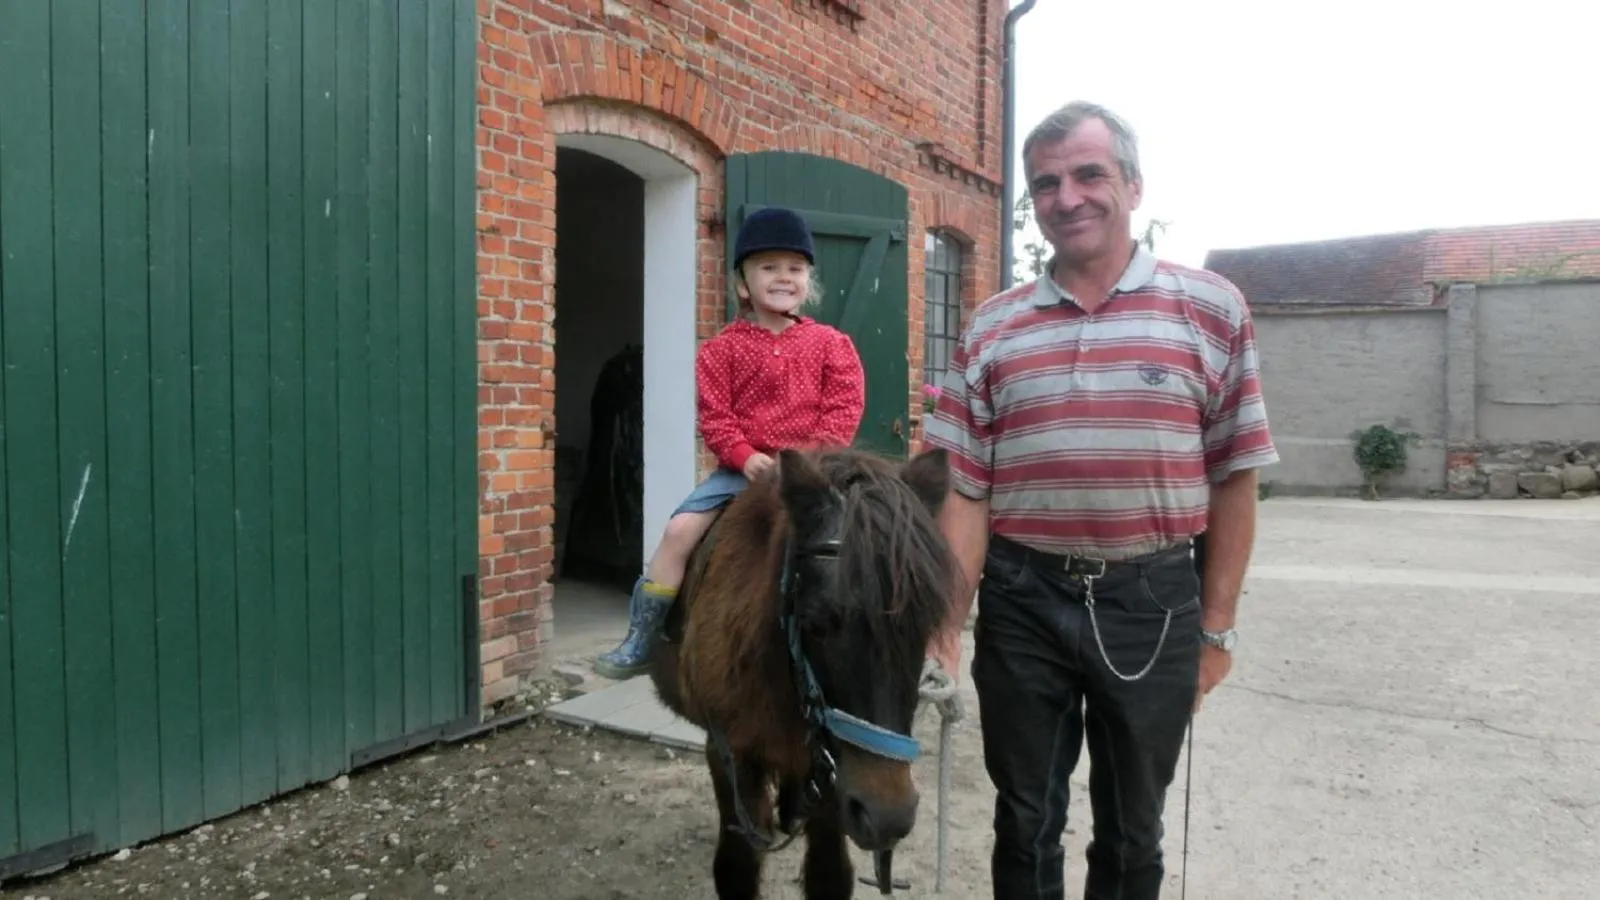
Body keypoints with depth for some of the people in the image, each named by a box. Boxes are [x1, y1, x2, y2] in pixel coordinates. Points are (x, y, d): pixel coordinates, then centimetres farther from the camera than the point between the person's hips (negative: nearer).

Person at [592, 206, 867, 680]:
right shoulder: (723, 349, 4)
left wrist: (814, 456, -14)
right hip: (743, 467, 0)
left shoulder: (831, 344, 6)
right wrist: (744, 455, -15)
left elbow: (844, 407, -1)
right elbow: (714, 416, 0)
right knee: (679, 530, -12)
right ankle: (640, 640, -1)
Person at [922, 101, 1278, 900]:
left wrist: (1216, 624, -2)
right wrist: (949, 616, -8)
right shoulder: (989, 330, 1)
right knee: (1025, 821, 17)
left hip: (1152, 600, -1)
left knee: (1131, 826, 17)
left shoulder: (1212, 311, -2)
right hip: (1022, 600, 1)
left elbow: (1233, 477, -1)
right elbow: (965, 489, -1)